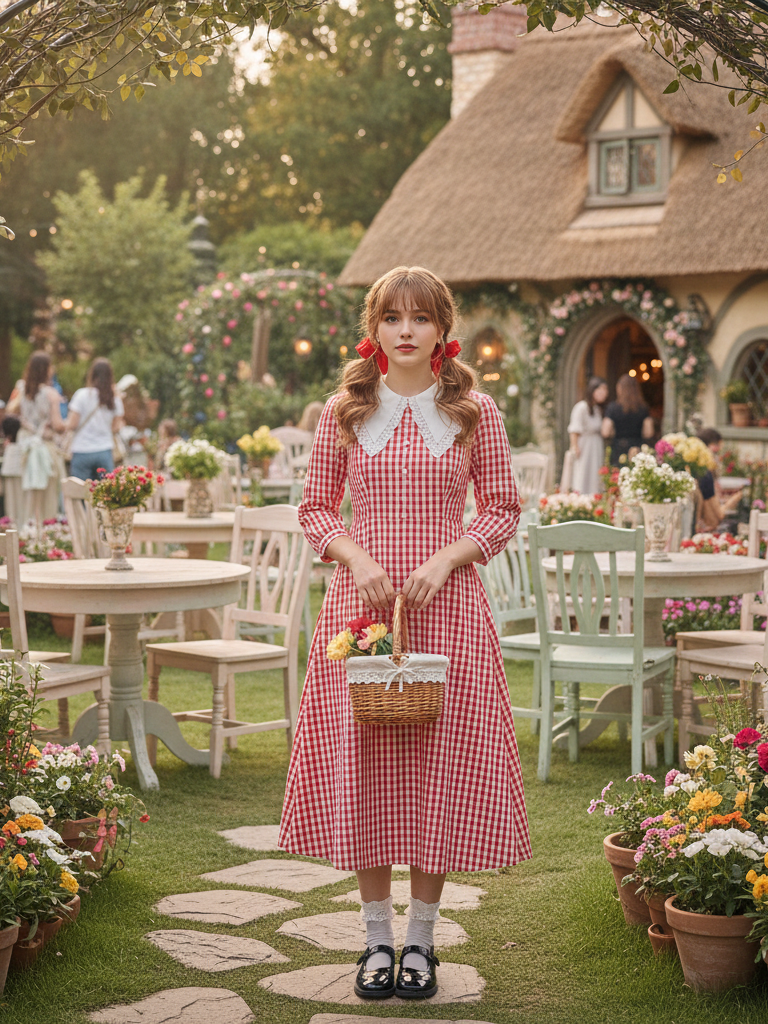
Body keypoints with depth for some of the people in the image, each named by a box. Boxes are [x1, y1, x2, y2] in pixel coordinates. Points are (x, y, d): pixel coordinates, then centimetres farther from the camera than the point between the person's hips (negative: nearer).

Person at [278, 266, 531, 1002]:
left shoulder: (475, 414, 2)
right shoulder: (345, 412, 4)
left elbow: (503, 511, 4)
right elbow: (315, 508, 8)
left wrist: (444, 559, -11)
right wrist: (356, 557, -10)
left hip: (445, 607, -1)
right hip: (360, 604, 1)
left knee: (437, 763, 1)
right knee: (361, 763, 3)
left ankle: (421, 939, 16)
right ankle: (377, 937, 16)